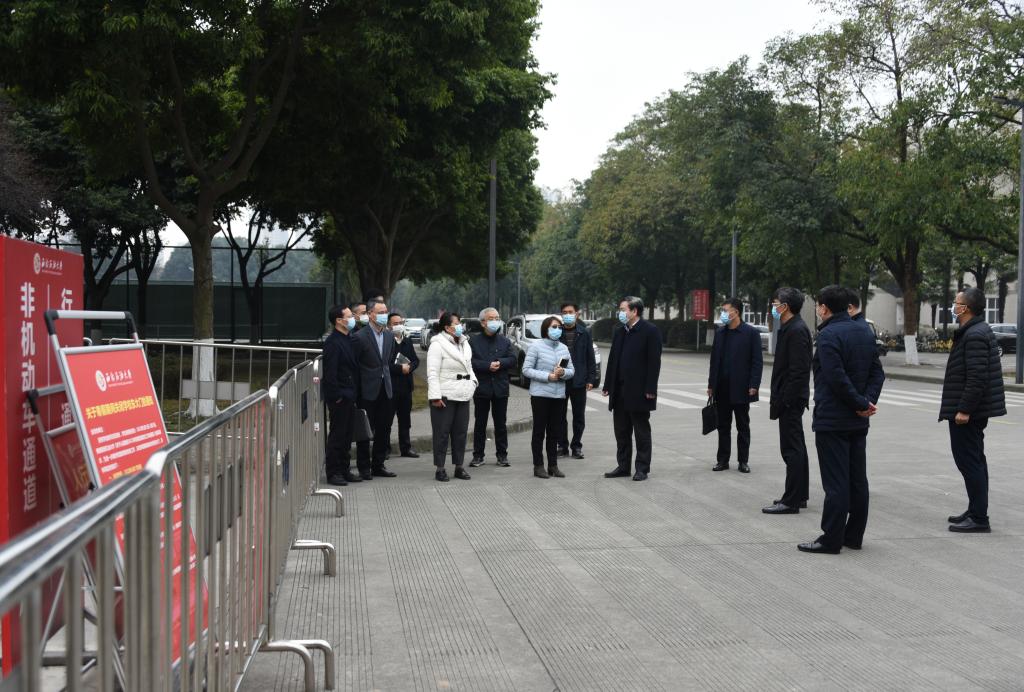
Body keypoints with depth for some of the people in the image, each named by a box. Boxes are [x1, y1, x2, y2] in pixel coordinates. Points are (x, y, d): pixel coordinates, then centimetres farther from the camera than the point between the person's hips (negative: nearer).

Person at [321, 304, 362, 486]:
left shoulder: (348, 339, 13)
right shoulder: (333, 342, -16)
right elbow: (329, 372, -20)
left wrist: (353, 394, 14)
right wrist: (336, 395, -17)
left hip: (349, 396, 9)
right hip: (339, 396, -9)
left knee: (347, 435, 14)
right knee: (337, 435, -2)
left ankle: (344, 470, 22)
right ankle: (333, 473, 5)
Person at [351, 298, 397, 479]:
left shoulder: (389, 336, 9)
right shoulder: (360, 337, -11)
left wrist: (387, 379, 11)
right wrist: (358, 388, -9)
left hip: (385, 389, 6)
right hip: (368, 391, -6)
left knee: (383, 429, 10)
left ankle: (378, 465, 20)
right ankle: (364, 468, 10)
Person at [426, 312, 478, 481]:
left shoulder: (464, 343, 14)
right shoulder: (437, 345, -10)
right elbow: (432, 372, -14)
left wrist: (472, 382, 7)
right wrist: (435, 396, -19)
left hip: (463, 396, 7)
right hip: (445, 397, -7)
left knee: (460, 432, 10)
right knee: (442, 433, -1)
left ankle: (459, 466, 18)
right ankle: (440, 469, 5)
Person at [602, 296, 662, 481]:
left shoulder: (650, 331, -8)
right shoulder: (619, 332, 13)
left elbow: (654, 362, -12)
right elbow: (612, 360, 14)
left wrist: (650, 389, -17)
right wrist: (608, 386, 9)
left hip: (638, 392, -7)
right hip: (619, 392, 7)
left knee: (641, 432, 3)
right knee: (621, 432, 11)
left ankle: (642, 468, 10)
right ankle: (623, 466, 20)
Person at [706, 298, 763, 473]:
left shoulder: (751, 333, -6)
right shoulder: (720, 333, 9)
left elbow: (757, 361, -8)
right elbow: (714, 359, 12)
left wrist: (754, 385, -14)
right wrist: (711, 384, 9)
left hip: (741, 388, -4)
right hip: (722, 389, 4)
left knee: (743, 426, 6)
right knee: (723, 426, 9)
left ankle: (743, 461, 14)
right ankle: (723, 460, 15)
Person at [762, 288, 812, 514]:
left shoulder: (797, 330, -17)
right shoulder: (789, 328, 14)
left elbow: (798, 371, -22)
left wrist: (782, 401, -23)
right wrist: (777, 399, 16)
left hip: (791, 399, -11)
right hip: (789, 399, 11)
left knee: (792, 449, -8)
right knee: (796, 447, 16)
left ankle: (791, 501, -5)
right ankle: (799, 495, 24)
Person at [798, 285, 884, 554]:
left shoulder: (829, 335, -15)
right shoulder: (864, 333, 12)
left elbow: (836, 377, -23)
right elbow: (877, 372, 9)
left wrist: (862, 403, -15)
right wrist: (868, 401, -4)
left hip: (832, 419, -8)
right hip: (858, 421, 8)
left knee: (835, 481, -5)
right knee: (857, 479, 12)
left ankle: (831, 539, 0)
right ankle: (854, 535, 19)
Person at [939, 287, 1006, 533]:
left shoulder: (975, 335, -19)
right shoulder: (979, 330, 15)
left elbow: (977, 377, -25)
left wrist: (964, 409, -24)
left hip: (967, 412, -11)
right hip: (975, 410, 11)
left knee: (969, 460, -8)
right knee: (974, 460, 16)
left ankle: (978, 518, -5)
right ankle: (976, 512, 26)